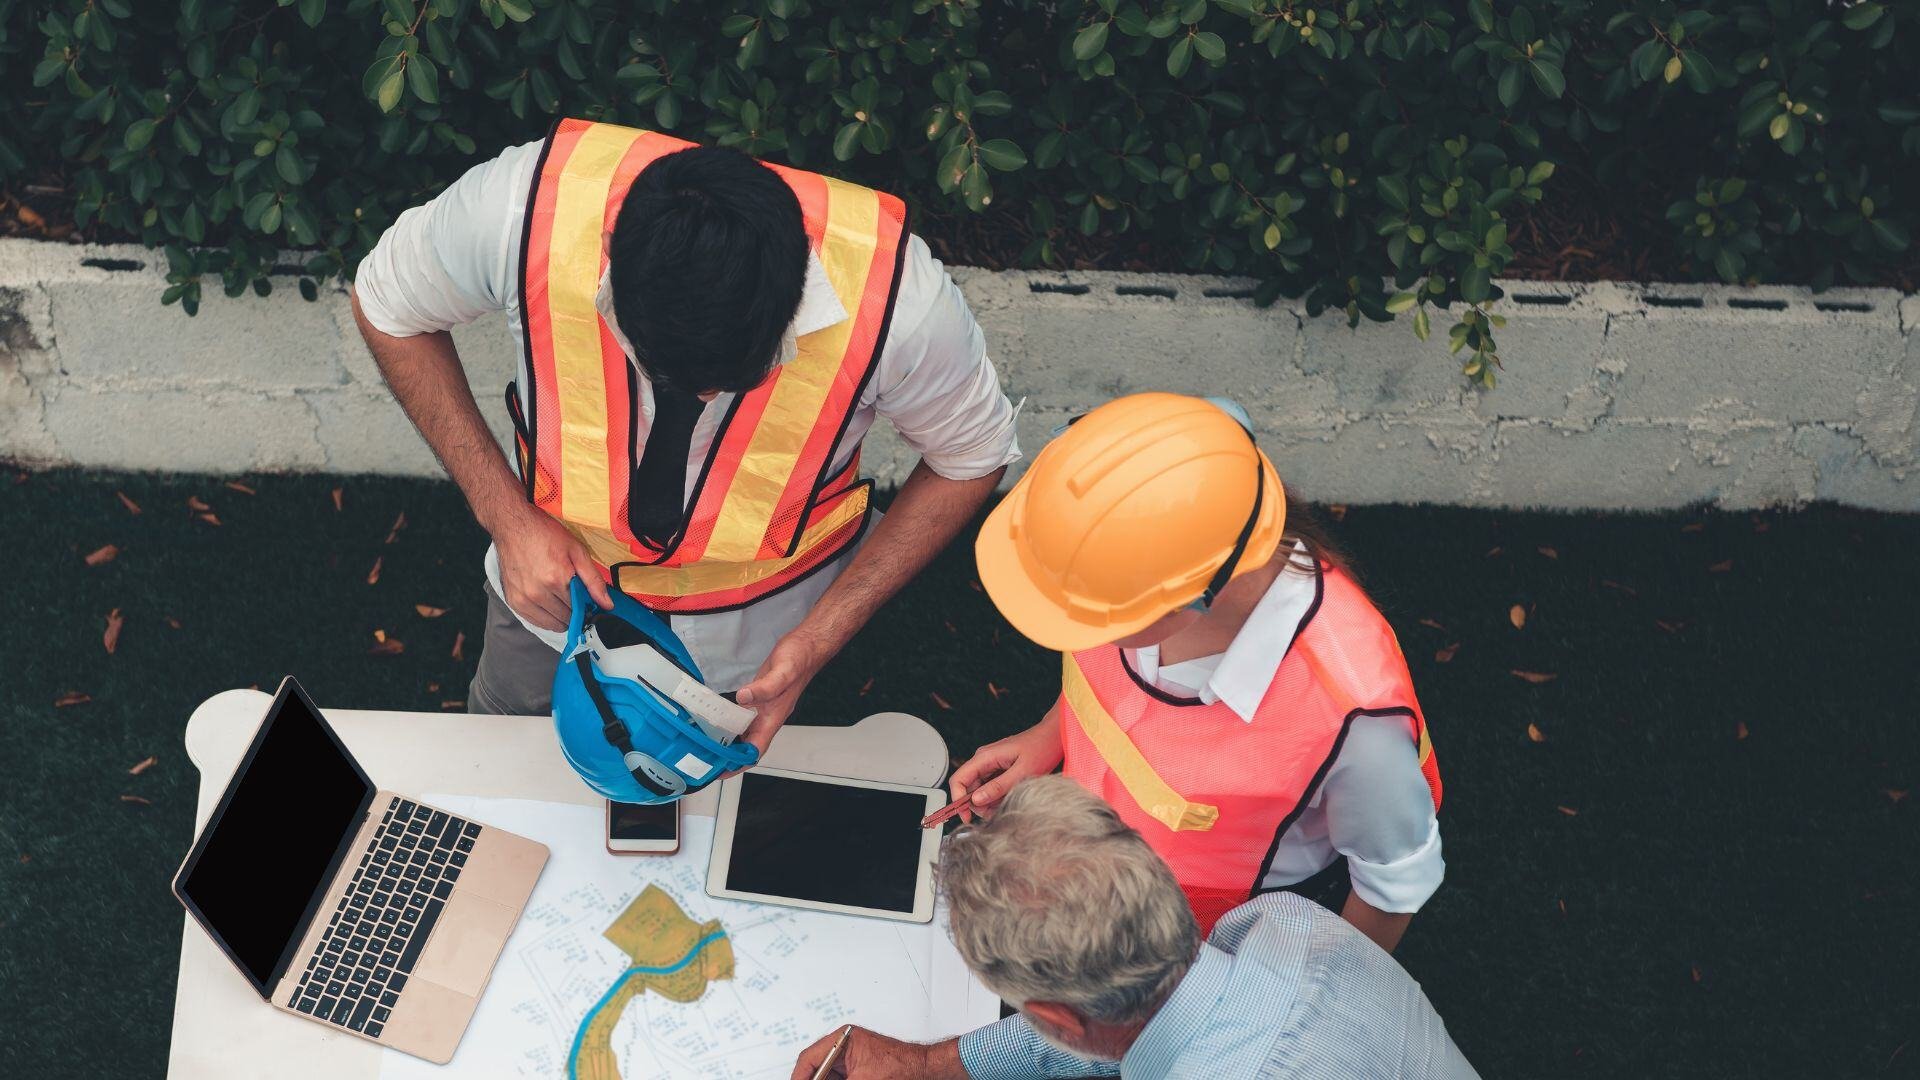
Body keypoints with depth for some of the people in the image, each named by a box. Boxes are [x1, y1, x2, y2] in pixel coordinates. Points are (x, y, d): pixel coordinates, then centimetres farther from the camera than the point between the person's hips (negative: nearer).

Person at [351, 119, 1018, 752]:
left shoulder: (895, 295, -39)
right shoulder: (525, 207, -36)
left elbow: (973, 455, -17)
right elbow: (388, 305, -14)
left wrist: (820, 638, -23)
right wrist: (505, 514, -23)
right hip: (556, 577, 2)